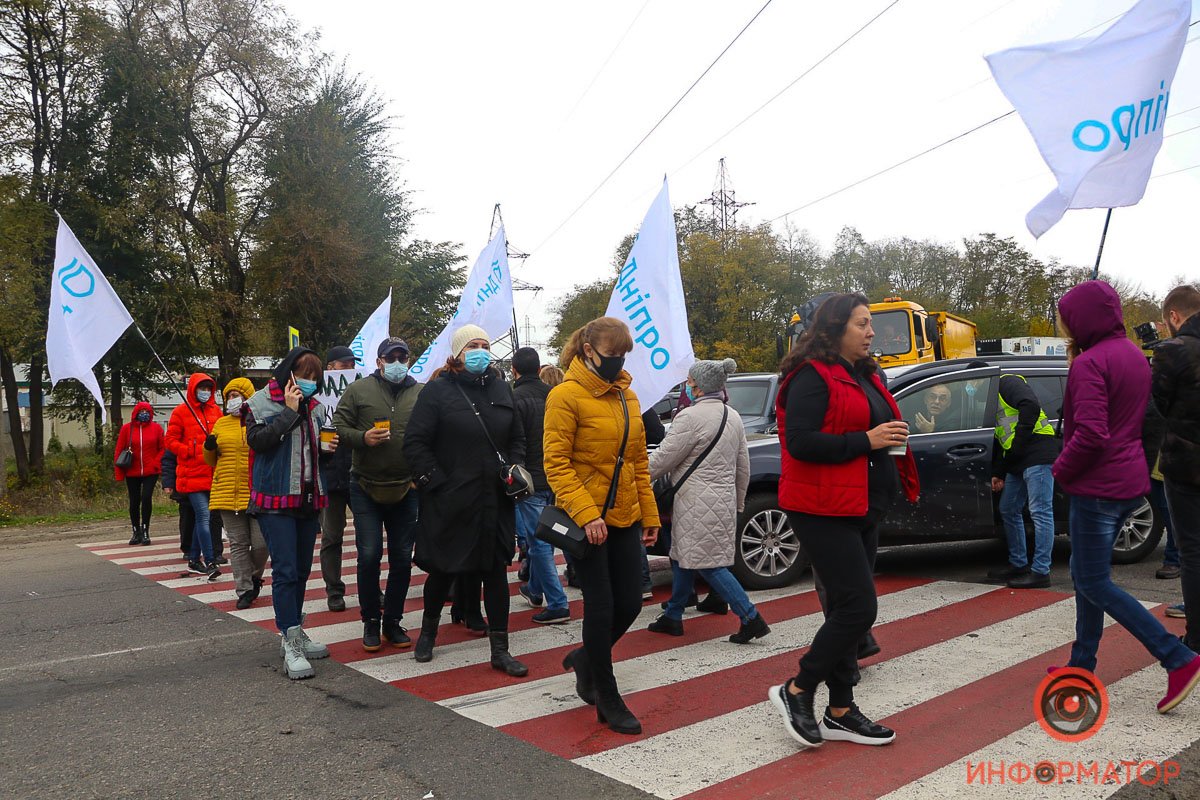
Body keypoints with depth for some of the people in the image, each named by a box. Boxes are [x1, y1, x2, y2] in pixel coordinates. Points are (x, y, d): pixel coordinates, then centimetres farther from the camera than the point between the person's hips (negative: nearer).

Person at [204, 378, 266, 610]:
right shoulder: (221, 424, 14)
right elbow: (211, 460, 20)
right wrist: (209, 447, 0)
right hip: (228, 493, 3)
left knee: (260, 542, -2)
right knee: (238, 544, 5)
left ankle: (255, 576, 25)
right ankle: (244, 590, 12)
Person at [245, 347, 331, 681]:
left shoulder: (314, 407, 12)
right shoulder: (262, 403, -5)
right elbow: (256, 440, -19)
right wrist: (289, 412, -19)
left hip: (308, 499, 6)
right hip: (276, 499, -6)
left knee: (302, 569, 12)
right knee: (286, 570, -11)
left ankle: (295, 633, 24)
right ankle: (291, 644, -8)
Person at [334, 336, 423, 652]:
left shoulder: (422, 394, 4)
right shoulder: (359, 390, -1)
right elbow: (339, 426, -3)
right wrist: (363, 437, -19)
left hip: (407, 489, 2)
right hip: (366, 488, -2)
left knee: (402, 558, 8)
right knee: (369, 556, -2)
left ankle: (393, 621, 23)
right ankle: (371, 622, 17)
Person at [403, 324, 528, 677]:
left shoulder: (501, 389, 10)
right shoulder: (438, 390, -5)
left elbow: (517, 438, 18)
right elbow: (415, 443, -8)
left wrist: (515, 471, 3)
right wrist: (437, 482, -14)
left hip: (494, 501, 4)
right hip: (450, 502, -4)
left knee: (496, 570, 6)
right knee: (442, 570, 12)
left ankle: (500, 650, 15)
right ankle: (428, 631, 37)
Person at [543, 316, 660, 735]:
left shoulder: (627, 397, 10)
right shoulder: (566, 395, -11)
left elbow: (639, 461, 14)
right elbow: (556, 462, -15)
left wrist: (650, 513, 11)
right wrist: (585, 514, -23)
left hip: (624, 517, 7)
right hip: (587, 520, -7)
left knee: (629, 603, 10)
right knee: (601, 606, 1)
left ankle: (585, 659, 37)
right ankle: (608, 700, 18)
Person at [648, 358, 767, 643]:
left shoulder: (691, 416, -16)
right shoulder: (732, 416, 11)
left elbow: (662, 459, -13)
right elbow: (743, 466, 16)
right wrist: (738, 502, 26)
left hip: (698, 505, -9)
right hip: (723, 499, 9)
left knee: (708, 565, -2)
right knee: (683, 558, 18)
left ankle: (751, 618, -3)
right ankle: (673, 616, 27)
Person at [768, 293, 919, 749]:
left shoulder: (865, 377, 16)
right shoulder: (813, 376, -13)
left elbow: (880, 428, 28)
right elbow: (800, 442, -22)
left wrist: (890, 438, 5)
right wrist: (866, 441, -21)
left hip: (863, 508, 9)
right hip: (825, 509, -9)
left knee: (846, 608, 12)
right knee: (859, 606, -11)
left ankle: (841, 711, 22)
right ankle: (796, 691, 5)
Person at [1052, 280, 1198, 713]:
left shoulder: (1091, 362, -18)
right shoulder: (1134, 356, 12)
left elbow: (1090, 433, -26)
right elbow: (1141, 420, 18)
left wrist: (1061, 470, -11)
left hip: (1099, 486, -10)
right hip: (1130, 480, 10)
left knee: (1094, 583, -1)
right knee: (1086, 574, 17)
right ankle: (1082, 664, 25)